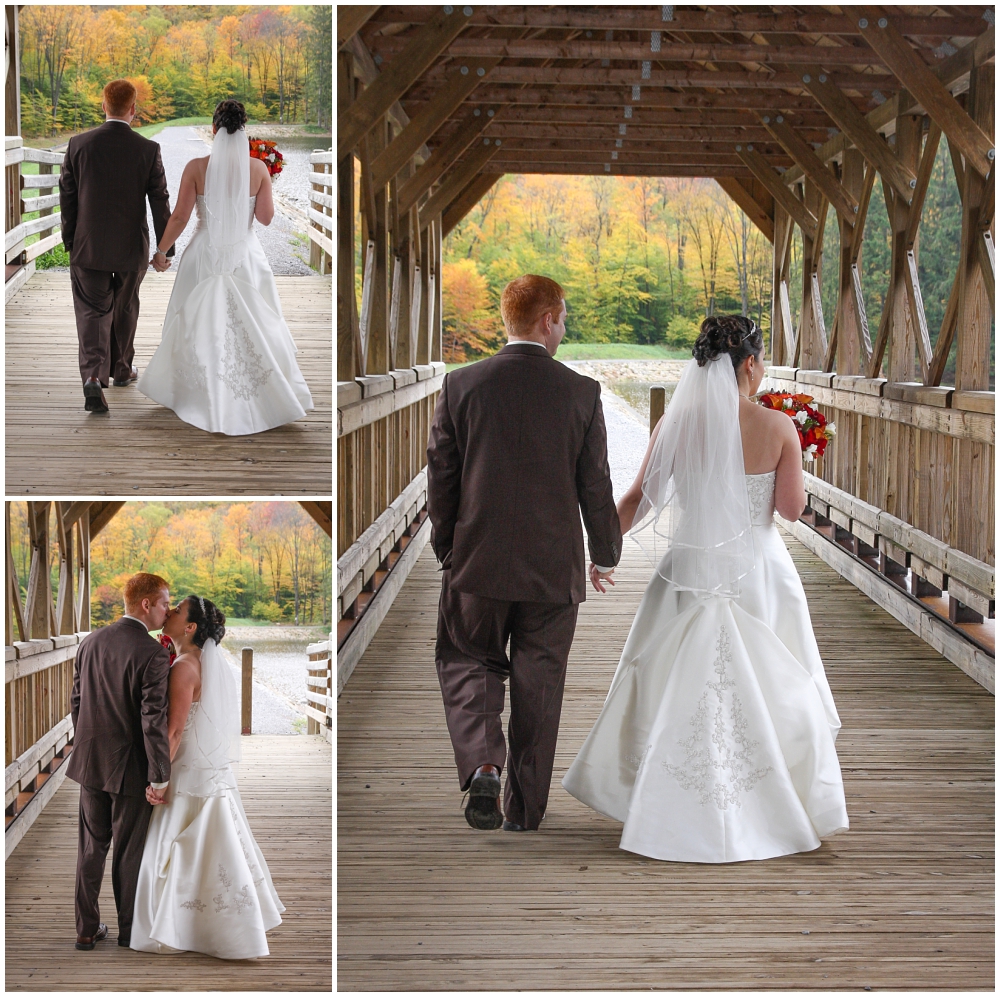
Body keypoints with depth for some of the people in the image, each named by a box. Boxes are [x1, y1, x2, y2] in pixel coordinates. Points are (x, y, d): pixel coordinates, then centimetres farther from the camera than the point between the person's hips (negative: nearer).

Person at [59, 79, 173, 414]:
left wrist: (70, 241, 11)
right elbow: (160, 201, -6)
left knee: (92, 311, 2)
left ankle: (94, 375, -19)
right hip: (131, 248, 0)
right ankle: (121, 369, 37)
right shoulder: (148, 150, -9)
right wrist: (166, 247, 3)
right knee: (125, 308, 21)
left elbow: (67, 197, -1)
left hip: (88, 246, 0)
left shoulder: (79, 144, -7)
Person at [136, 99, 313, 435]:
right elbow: (265, 216, -5)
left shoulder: (196, 168, -10)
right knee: (250, 329, 10)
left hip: (205, 256, 0)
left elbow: (179, 217, -7)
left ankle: (205, 399, 20)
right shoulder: (258, 168, -8)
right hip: (245, 257, 0)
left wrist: (161, 250, 6)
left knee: (202, 328, 12)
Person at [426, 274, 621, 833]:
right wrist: (607, 554, 14)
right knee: (538, 686, 11)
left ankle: (483, 766, -9)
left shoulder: (462, 385, -4)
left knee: (468, 663, 16)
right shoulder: (582, 393, -6)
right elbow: (596, 487, -1)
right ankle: (525, 813, 17)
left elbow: (440, 477, 1)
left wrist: (446, 547, 15)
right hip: (554, 568, 0)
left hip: (478, 562, 0)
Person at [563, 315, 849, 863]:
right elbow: (792, 506, -7)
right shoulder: (777, 426, -10)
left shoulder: (677, 424, -6)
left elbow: (638, 499, -5)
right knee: (767, 689, 12)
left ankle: (668, 810, 16)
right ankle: (776, 806, 19)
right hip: (759, 575, -1)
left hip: (690, 571, 1)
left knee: (675, 690, 12)